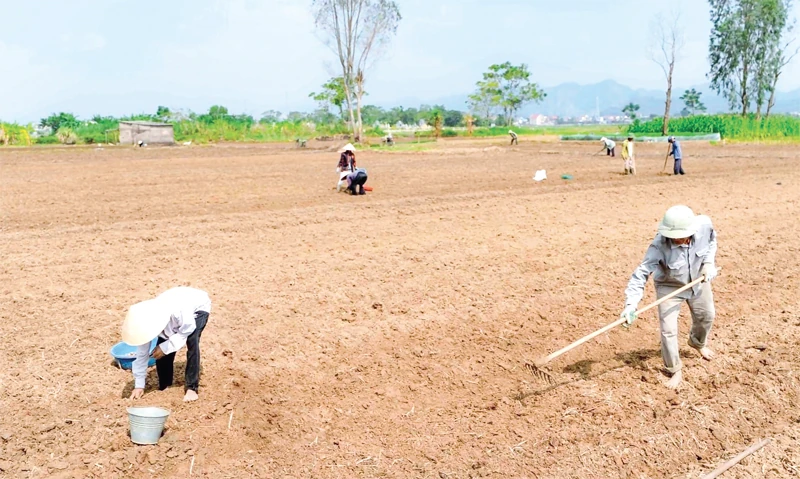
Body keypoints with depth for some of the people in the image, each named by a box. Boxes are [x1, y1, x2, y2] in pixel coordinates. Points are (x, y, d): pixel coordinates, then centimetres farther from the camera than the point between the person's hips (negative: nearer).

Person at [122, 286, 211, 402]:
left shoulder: (178, 310, -46)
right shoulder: (146, 322, -25)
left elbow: (187, 331, -27)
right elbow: (142, 352, -13)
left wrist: (164, 348, -31)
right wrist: (139, 385, -9)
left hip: (198, 307, -5)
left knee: (192, 342, -27)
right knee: (160, 350, -10)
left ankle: (191, 387, -17)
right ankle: (164, 385, 13)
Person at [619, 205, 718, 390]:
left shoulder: (704, 225, -28)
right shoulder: (659, 246, -39)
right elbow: (642, 272, -41)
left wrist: (709, 262, -14)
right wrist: (631, 303, -52)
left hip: (698, 281, 4)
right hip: (669, 286, -4)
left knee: (706, 316, 25)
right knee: (668, 329, -6)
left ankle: (698, 343, 60)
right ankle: (675, 371, 17)